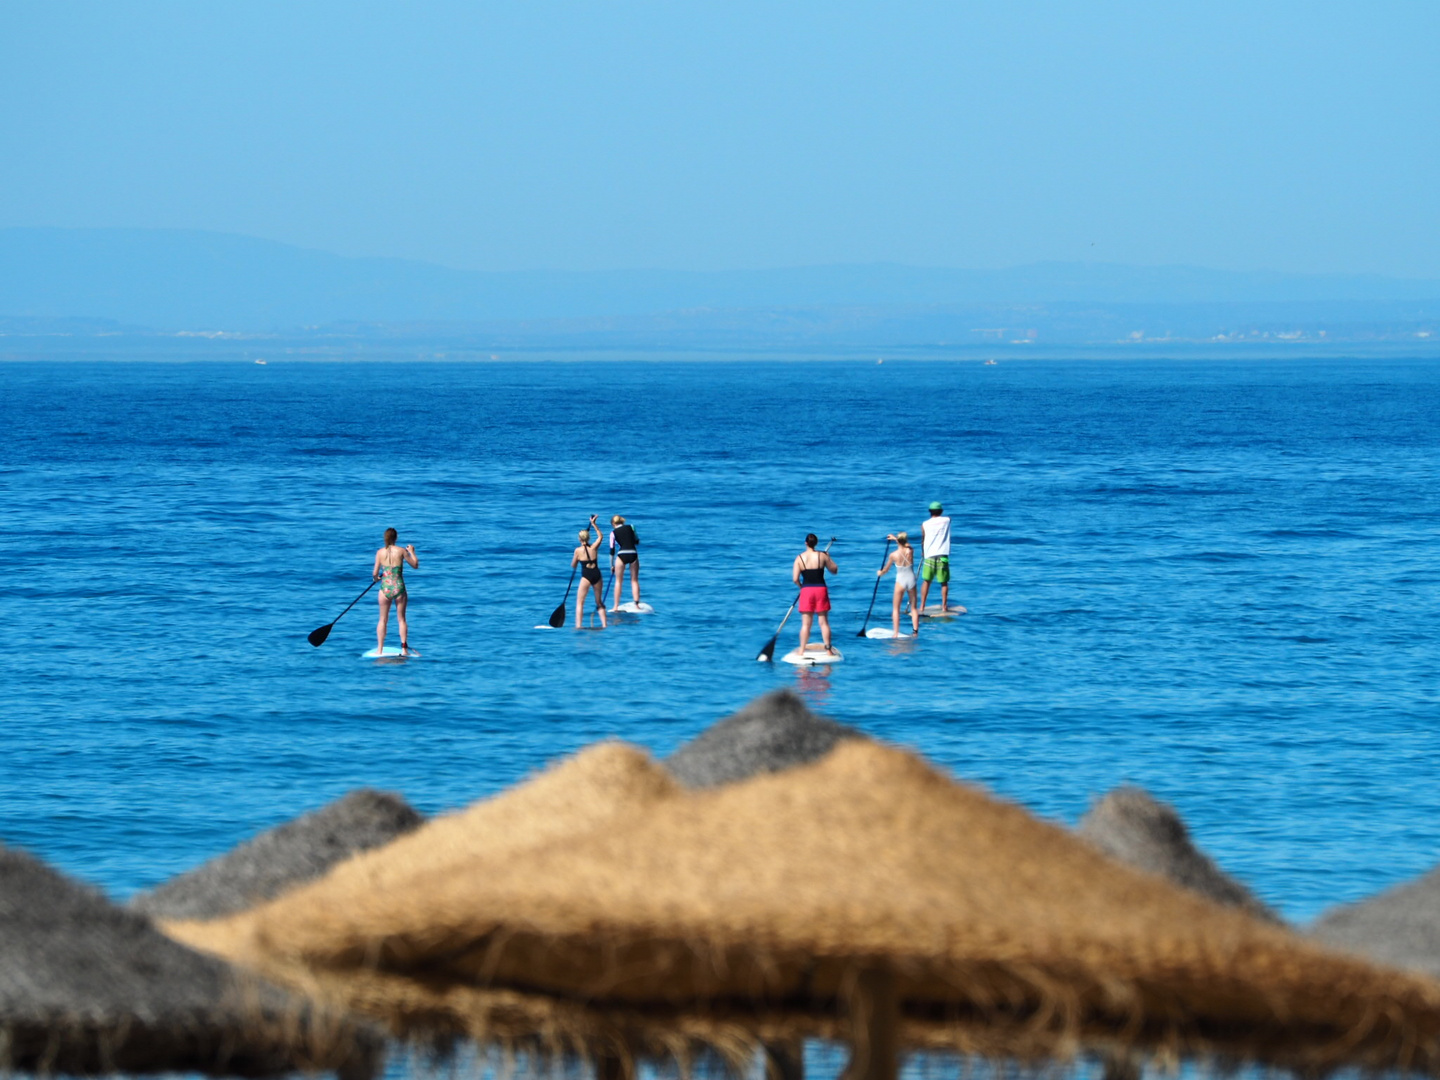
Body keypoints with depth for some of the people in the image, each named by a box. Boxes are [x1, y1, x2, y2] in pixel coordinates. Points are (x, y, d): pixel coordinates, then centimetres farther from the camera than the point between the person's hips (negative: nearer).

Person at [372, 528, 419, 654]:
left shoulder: (380, 552, -3)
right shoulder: (401, 551, -5)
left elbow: (375, 573, -2)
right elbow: (415, 565, 3)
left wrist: (375, 578, 21)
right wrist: (412, 552, 19)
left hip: (385, 587, 0)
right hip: (399, 587, 0)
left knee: (383, 620, 11)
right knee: (401, 619, 9)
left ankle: (379, 649, 10)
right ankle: (404, 648, 5)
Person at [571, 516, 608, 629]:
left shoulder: (578, 550, -4)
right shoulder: (594, 547, 3)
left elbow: (573, 565, 7)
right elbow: (600, 536, 22)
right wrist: (594, 524, 23)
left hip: (586, 576, -4)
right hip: (597, 575, 4)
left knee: (580, 603, 0)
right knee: (599, 602, 17)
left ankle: (578, 625, -11)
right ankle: (604, 624, 13)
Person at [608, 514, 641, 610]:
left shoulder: (613, 532, 6)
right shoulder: (631, 527, 11)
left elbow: (612, 550, 7)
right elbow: (637, 542, 18)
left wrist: (611, 565, 13)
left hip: (622, 555, -2)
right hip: (633, 554, 2)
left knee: (618, 581, 9)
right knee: (634, 580, 11)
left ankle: (616, 606, 9)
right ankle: (637, 604, 5)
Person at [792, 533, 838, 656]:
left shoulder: (799, 558, -4)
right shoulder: (822, 556, -4)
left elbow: (795, 579, -7)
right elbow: (834, 570, 7)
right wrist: (829, 557, 21)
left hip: (806, 590, 0)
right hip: (821, 590, 0)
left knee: (805, 624, 5)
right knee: (824, 622, 7)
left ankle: (802, 651, 6)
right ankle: (828, 649, 8)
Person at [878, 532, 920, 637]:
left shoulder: (893, 555, -12)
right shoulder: (910, 551, -7)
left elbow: (886, 569, 3)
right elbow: (906, 545, 20)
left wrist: (880, 573, 26)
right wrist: (896, 538, 34)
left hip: (900, 581, -2)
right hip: (911, 580, 2)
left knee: (896, 608, 8)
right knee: (914, 607, 13)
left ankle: (896, 633, 1)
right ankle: (916, 631, 8)